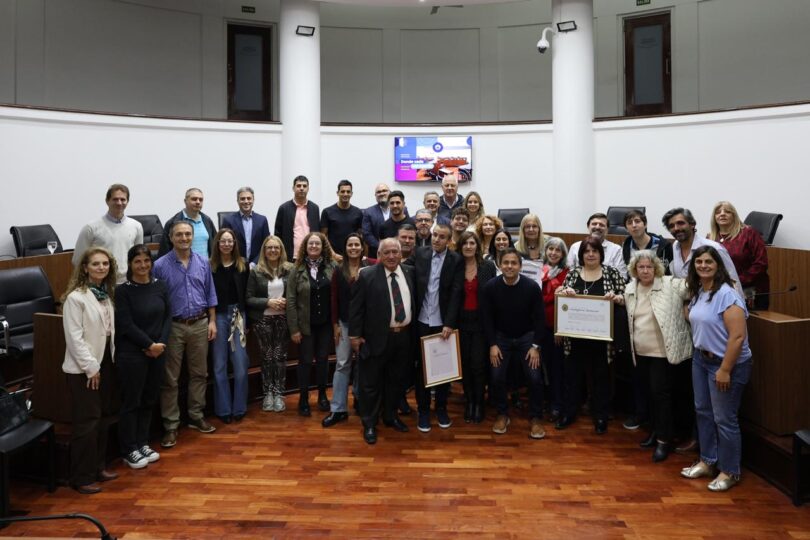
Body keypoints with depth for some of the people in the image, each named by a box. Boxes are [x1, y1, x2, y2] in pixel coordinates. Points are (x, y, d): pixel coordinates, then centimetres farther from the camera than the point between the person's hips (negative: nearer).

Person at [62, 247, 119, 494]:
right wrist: (90, 366, -17)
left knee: (103, 418, 15)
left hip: (106, 363, 8)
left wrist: (111, 358, 7)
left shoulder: (107, 294, 8)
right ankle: (82, 478, 10)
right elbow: (74, 337, -18)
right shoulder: (76, 297, -15)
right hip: (84, 368, -8)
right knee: (87, 422, -2)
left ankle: (98, 467, 29)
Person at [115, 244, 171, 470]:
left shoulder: (160, 286, 5)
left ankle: (142, 444, 27)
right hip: (131, 354, -5)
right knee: (131, 402, 4)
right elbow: (126, 325, -12)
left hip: (158, 352, 5)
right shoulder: (123, 290, -8)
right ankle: (129, 450, 16)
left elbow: (167, 317, 5)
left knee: (149, 400, 13)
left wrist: (161, 343, -7)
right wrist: (149, 345, -14)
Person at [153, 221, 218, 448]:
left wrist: (212, 321, 4)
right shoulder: (160, 265, -7)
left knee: (199, 373, 13)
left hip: (200, 325, 4)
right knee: (170, 378, 4)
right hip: (173, 327, -3)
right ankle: (171, 425, 13)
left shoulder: (203, 263, 4)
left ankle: (196, 416, 28)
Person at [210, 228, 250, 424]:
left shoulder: (244, 265, 4)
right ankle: (223, 409, 17)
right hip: (218, 316, -1)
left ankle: (239, 407, 16)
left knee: (240, 363, 3)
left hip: (238, 315, 1)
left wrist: (242, 316, -4)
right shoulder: (210, 266, -2)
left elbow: (247, 293, 3)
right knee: (219, 365, 7)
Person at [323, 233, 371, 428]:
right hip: (344, 323, 1)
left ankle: (359, 396, 34)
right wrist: (335, 324, -1)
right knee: (342, 364, 0)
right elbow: (335, 299, 2)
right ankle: (338, 409, 3)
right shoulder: (339, 271, 1)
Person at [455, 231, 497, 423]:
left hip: (481, 322, -1)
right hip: (461, 322, 2)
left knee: (478, 364, 0)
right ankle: (468, 402, 23)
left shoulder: (488, 266, -2)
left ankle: (479, 403, 16)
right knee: (465, 364, 8)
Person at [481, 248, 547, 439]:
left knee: (535, 377, -8)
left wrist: (535, 346, -12)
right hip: (501, 337, 1)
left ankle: (535, 418, 12)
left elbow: (540, 318, -10)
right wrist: (492, 344, -10)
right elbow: (487, 317, -7)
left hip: (526, 337, -1)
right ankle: (502, 414, 19)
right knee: (497, 377, -4)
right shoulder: (490, 286, -15)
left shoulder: (532, 287, -18)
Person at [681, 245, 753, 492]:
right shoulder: (697, 292, 5)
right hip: (701, 359, 8)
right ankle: (707, 461, 31)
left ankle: (729, 472, 19)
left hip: (726, 363, -8)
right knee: (703, 411, 16)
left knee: (724, 418, 2)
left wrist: (725, 370, -21)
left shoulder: (727, 295, -20)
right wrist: (699, 353, 8)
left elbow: (738, 336, -23)